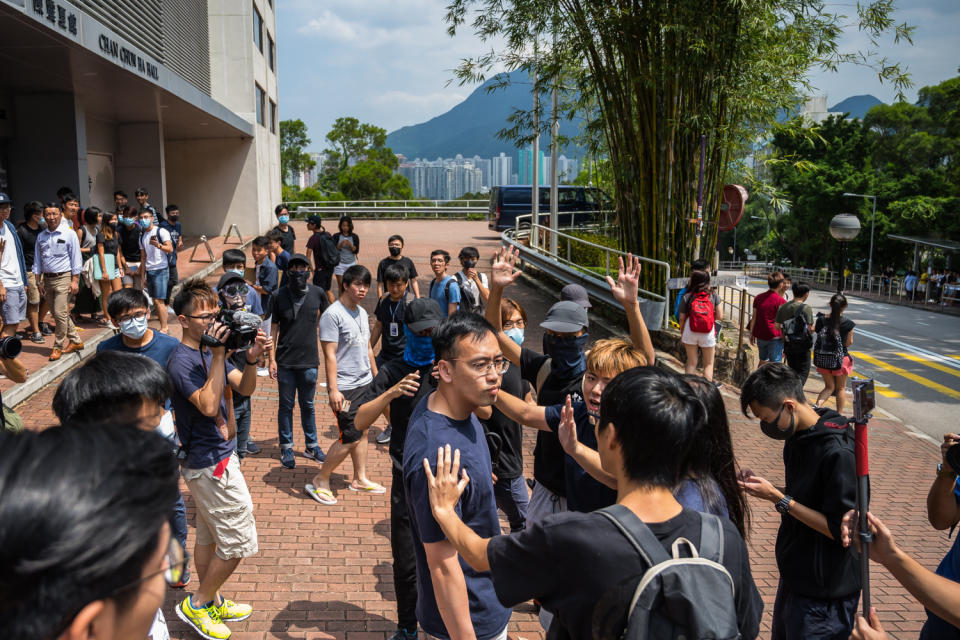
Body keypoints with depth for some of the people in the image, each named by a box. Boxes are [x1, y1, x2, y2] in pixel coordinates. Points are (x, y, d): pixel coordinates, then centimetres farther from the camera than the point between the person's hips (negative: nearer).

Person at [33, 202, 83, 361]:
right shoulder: (41, 236, 9)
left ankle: (58, 346, 2)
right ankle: (75, 341, 22)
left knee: (60, 314, -10)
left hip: (63, 278, -6)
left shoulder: (69, 234, -4)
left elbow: (76, 258, -5)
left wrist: (75, 280, -10)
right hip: (47, 278, 6)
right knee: (57, 314, 10)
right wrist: (39, 281, 8)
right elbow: (37, 260, 13)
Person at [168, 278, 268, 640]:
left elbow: (245, 389, 4)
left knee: (209, 535, 20)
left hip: (215, 456, 9)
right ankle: (197, 604, 16)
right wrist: (218, 356, -32)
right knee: (240, 542, -1)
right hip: (211, 463, -9)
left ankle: (211, 603, 35)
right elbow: (209, 406, -30)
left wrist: (251, 360, -15)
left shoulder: (211, 350, 6)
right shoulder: (182, 361, -20)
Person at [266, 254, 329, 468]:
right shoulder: (279, 296, -4)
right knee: (286, 405, 9)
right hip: (285, 361, -1)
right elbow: (274, 328, 0)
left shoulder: (318, 294, -3)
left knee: (307, 405, 13)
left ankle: (311, 445, 28)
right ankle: (286, 448, 23)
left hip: (309, 361, 1)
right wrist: (272, 359, -3)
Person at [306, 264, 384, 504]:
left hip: (365, 384, 8)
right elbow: (330, 355, -17)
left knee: (362, 432, 14)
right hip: (346, 387, -8)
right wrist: (333, 389, -21)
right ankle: (319, 481, 8)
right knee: (350, 438, -7)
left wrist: (377, 376, 22)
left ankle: (360, 479, 27)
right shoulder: (332, 314, -14)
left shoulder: (362, 313, 12)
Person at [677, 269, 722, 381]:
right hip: (708, 334, 0)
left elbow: (681, 318, -2)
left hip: (690, 333, 0)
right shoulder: (714, 296, -2)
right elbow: (720, 316, -3)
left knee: (691, 363, 13)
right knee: (708, 364, 12)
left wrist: (682, 334, 11)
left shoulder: (686, 297, -4)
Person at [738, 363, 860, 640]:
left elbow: (841, 530, -24)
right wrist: (765, 487, -4)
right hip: (793, 578, 9)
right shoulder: (798, 438, 1)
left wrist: (778, 498, -24)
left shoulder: (839, 453, -27)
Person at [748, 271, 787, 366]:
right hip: (774, 337, -5)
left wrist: (751, 333, 18)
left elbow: (754, 318, 9)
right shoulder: (781, 301, -11)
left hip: (760, 336, 6)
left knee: (763, 361, 21)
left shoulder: (758, 298, 4)